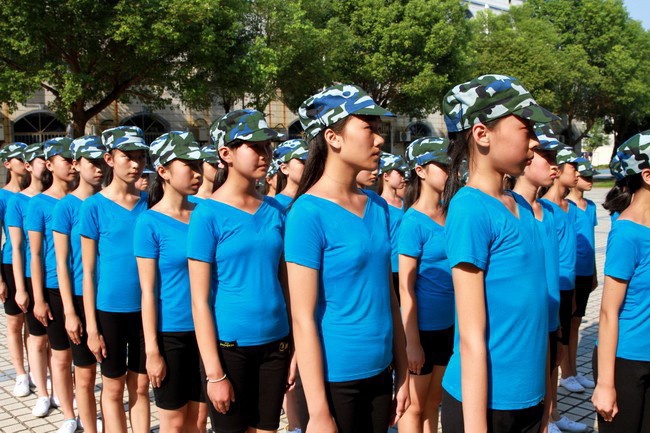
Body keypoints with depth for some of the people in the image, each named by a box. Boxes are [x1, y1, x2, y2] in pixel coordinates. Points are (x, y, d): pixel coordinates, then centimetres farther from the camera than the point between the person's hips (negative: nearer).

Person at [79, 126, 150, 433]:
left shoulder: (149, 203, 3)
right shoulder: (94, 206, -6)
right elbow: (88, 270, -6)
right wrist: (91, 326, -7)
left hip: (146, 307, 3)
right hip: (110, 309, -2)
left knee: (140, 386, 13)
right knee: (114, 387, 12)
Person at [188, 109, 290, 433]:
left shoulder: (275, 211, 4)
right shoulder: (208, 214, -10)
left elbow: (284, 281, 9)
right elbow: (199, 300, -11)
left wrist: (294, 346, 5)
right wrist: (214, 373, -13)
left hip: (275, 343, 4)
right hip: (229, 346, -4)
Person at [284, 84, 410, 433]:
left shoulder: (378, 207, 4)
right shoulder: (309, 212, -16)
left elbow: (388, 295, 9)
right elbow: (303, 318, -16)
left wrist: (402, 372, 11)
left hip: (379, 374, 6)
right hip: (334, 379, -6)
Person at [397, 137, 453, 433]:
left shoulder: (449, 213, 4)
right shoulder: (414, 221, -16)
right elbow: (406, 288, -16)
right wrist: (412, 341, -16)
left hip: (448, 325, 6)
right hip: (422, 328, -6)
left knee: (433, 402, 19)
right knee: (415, 406, 10)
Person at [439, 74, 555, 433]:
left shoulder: (522, 207, 5)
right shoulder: (470, 209, -18)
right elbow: (472, 337, -19)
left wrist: (542, 394, 14)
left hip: (529, 397, 7)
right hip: (484, 401, -7)